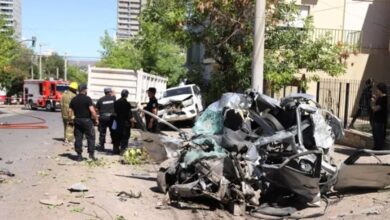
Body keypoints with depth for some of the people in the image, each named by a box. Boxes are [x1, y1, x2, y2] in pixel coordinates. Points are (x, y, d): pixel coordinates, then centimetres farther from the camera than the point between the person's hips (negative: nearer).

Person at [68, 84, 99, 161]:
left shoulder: (74, 99, 7)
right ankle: (91, 154, 1)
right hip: (87, 120, -5)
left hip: (77, 121, 5)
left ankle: (79, 155, 10)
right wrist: (96, 119, -6)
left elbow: (70, 111, 9)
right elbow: (92, 110, -16)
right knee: (91, 137, 4)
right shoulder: (87, 99, -10)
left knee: (78, 138, 8)